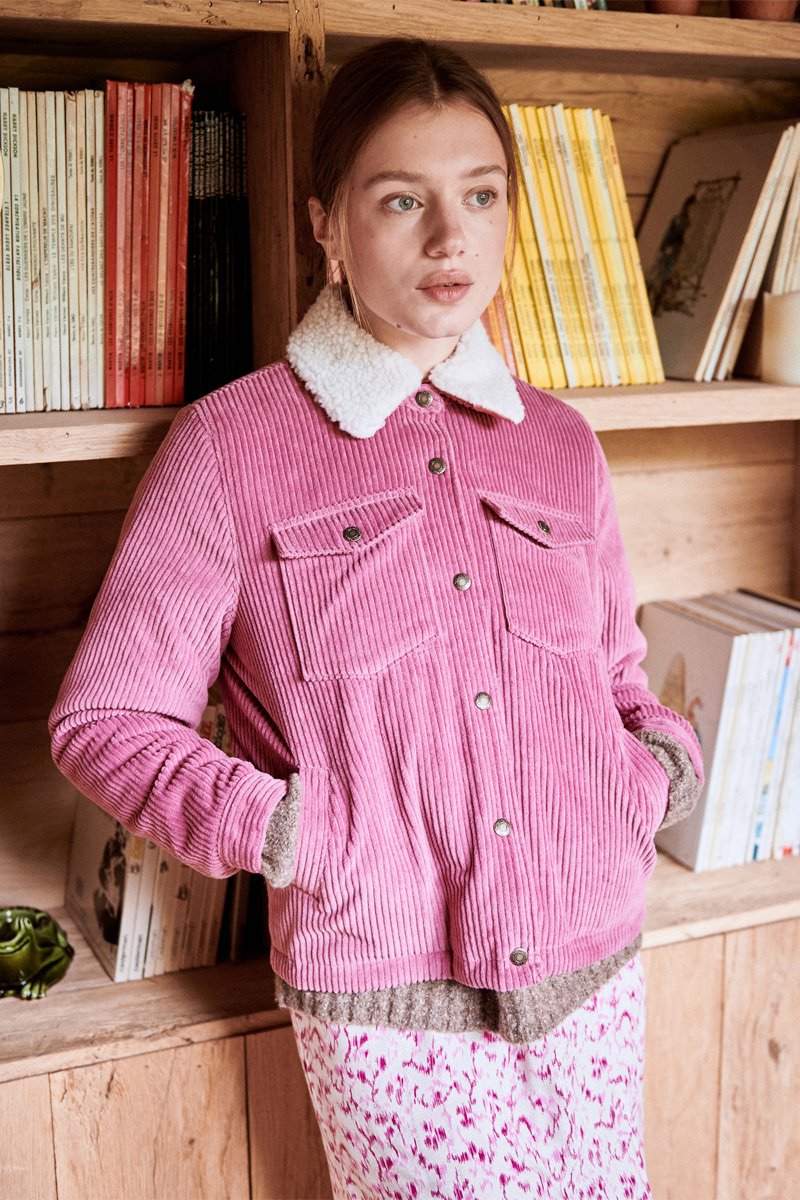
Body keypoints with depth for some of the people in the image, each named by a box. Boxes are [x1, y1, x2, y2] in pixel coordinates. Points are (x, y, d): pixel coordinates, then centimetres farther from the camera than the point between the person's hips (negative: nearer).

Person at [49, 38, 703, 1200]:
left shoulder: (558, 443, 6)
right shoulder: (234, 446, -7)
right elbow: (106, 719, -4)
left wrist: (663, 761, -1)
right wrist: (288, 834, -16)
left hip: (593, 972, 4)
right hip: (387, 1004, -4)